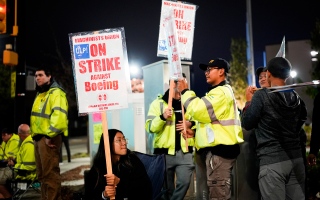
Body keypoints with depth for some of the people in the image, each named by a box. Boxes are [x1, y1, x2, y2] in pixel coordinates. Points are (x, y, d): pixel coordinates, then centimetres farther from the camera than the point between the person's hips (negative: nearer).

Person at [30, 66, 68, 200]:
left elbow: (59, 115, -22)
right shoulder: (40, 94, 22)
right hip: (38, 137, 10)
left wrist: (50, 135, -22)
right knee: (42, 174, 15)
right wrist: (35, 134, 17)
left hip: (48, 138, -10)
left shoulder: (56, 93, -8)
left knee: (50, 173, -10)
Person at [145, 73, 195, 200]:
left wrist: (191, 124, -6)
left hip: (185, 152, 2)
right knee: (166, 186, 7)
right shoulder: (158, 103, 1)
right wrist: (162, 117, -23)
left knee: (184, 182, -5)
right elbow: (150, 127, -6)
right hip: (164, 152, -2)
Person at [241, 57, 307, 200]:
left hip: (272, 161, -5)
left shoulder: (262, 95, -8)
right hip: (296, 158, 6)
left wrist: (249, 101, 10)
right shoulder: (296, 97, 7)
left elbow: (247, 124, -3)